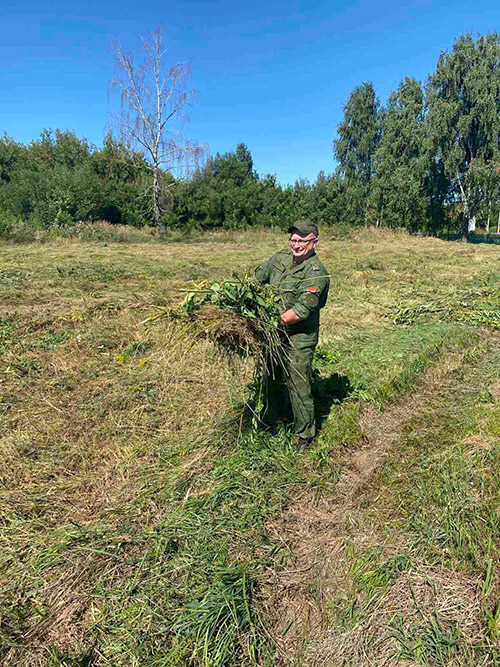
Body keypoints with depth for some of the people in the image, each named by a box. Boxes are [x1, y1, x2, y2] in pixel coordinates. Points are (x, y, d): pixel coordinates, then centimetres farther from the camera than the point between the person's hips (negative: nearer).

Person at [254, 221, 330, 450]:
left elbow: (302, 309, -26)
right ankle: (272, 418, 44)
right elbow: (257, 277, 17)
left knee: (298, 384, 0)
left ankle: (304, 434, 20)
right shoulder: (280, 258, 4)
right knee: (274, 377, 21)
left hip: (299, 338, -7)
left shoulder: (316, 272, -18)